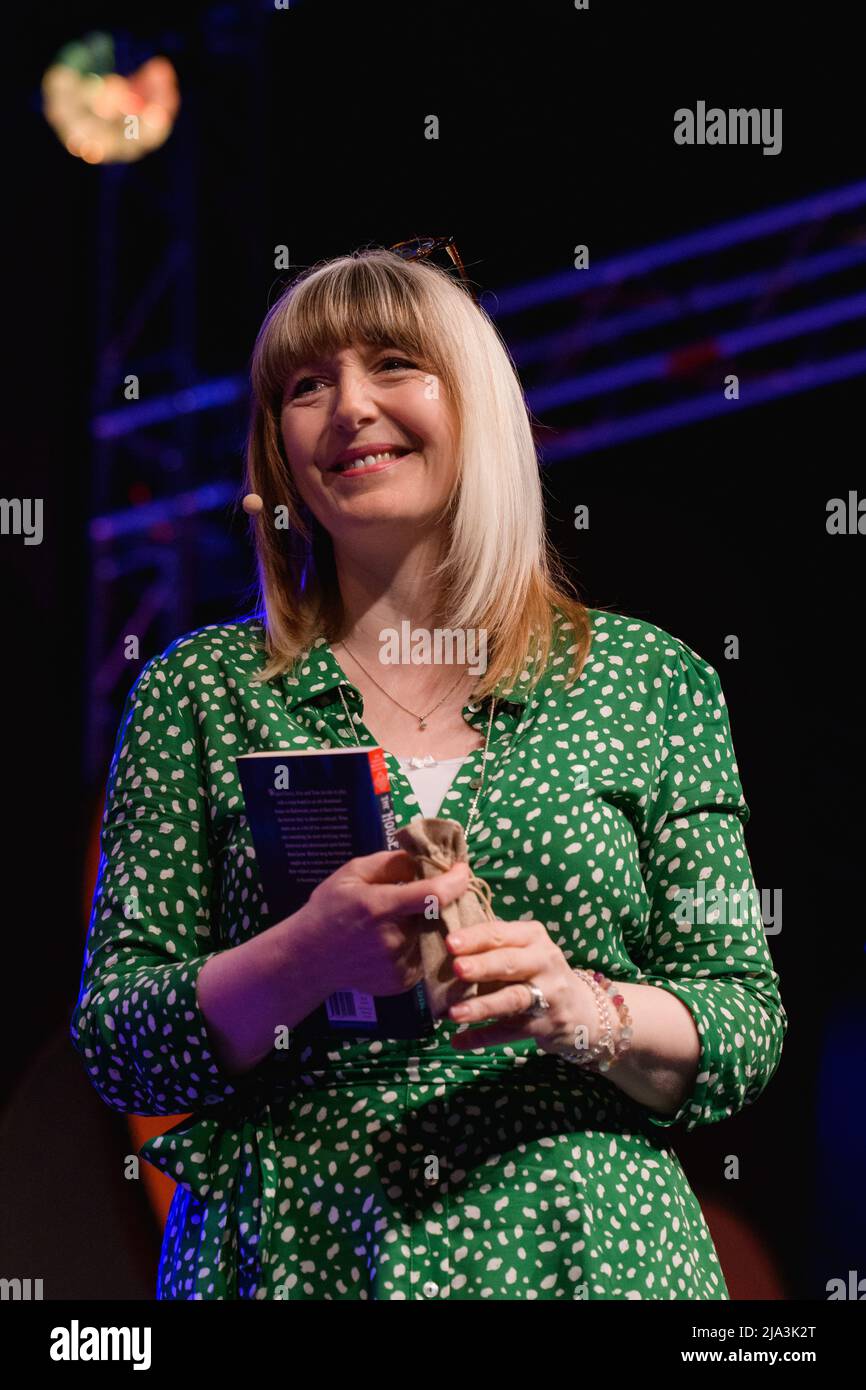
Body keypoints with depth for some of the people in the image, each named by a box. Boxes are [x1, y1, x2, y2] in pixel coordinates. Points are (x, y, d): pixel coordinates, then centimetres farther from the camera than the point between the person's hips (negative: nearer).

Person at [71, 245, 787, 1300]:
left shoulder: (651, 679, 3)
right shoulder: (201, 689, 3)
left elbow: (747, 1036, 2)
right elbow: (114, 1047, -1)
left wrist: (587, 1012, -17)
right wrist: (305, 962, -18)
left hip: (582, 1248, 0)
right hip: (288, 1252, 0)